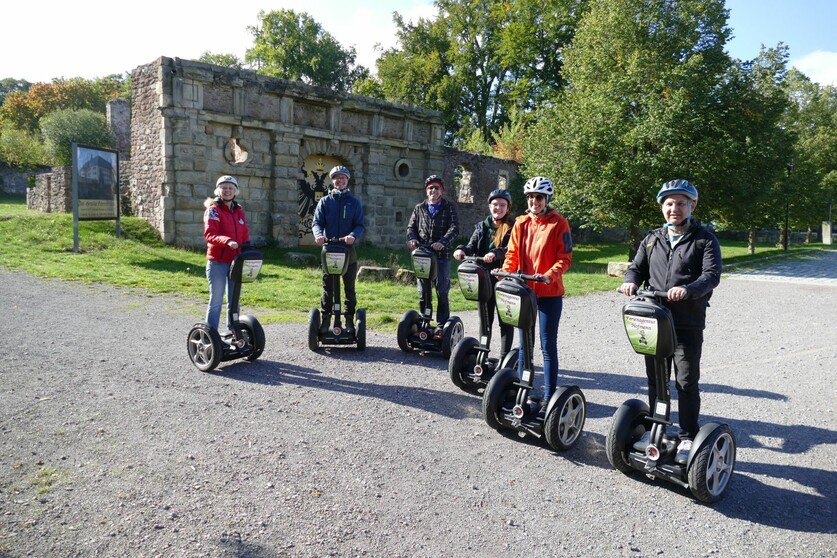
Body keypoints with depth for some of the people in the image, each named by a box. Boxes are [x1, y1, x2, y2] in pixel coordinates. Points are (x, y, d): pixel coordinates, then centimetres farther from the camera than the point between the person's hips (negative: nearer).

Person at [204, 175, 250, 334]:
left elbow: (245, 237, 17)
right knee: (216, 301, -2)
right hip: (217, 263, -6)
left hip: (236, 262, 6)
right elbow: (209, 234, -17)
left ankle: (233, 331, 24)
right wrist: (227, 241, -33)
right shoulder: (213, 210, -4)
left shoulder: (239, 211, 14)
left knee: (234, 300, 13)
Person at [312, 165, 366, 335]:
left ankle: (349, 321, 13)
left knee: (350, 288, 6)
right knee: (327, 288, 5)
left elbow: (360, 225, 0)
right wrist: (319, 235, -21)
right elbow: (317, 222, 2)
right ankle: (325, 320, 12)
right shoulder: (324, 201, 9)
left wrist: (353, 236, -22)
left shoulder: (354, 202, 8)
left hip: (348, 250, 0)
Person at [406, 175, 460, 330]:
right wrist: (412, 238, -10)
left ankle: (441, 326, 9)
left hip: (442, 255, -3)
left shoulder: (449, 208, 5)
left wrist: (442, 242, -25)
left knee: (442, 292, 1)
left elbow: (454, 228, -7)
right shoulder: (419, 208, 15)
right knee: (422, 292, 7)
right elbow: (411, 227, 13)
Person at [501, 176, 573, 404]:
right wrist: (505, 271, -10)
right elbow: (512, 253, 8)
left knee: (548, 346, 1)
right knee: (525, 343, 12)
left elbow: (565, 258, -9)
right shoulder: (521, 223, 7)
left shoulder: (559, 223, -6)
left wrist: (549, 275, -25)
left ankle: (549, 395, 10)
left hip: (549, 293, -5)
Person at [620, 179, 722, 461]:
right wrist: (631, 280, -12)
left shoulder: (704, 240, -1)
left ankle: (688, 436, 20)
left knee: (687, 383, 4)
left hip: (688, 325, -4)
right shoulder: (652, 239, 13)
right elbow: (637, 266, 12)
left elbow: (712, 275, -13)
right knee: (655, 381, 14)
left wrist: (688, 290, -32)